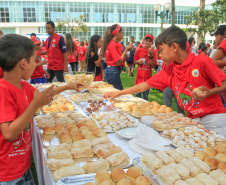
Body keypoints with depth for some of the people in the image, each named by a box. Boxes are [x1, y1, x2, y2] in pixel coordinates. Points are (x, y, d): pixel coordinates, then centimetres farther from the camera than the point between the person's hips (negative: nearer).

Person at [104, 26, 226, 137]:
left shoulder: (202, 61, -12)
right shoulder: (168, 70, 2)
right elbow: (145, 86, 5)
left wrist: (209, 92, -25)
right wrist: (117, 94, 5)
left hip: (214, 117, -4)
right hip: (192, 120, 4)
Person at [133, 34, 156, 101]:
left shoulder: (153, 52, -2)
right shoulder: (139, 51, 1)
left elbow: (153, 65, -6)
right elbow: (134, 62, 10)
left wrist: (151, 55, -17)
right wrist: (138, 61, -12)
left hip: (147, 76, -1)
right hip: (139, 75, 2)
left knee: (145, 96, 3)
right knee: (138, 94, 7)